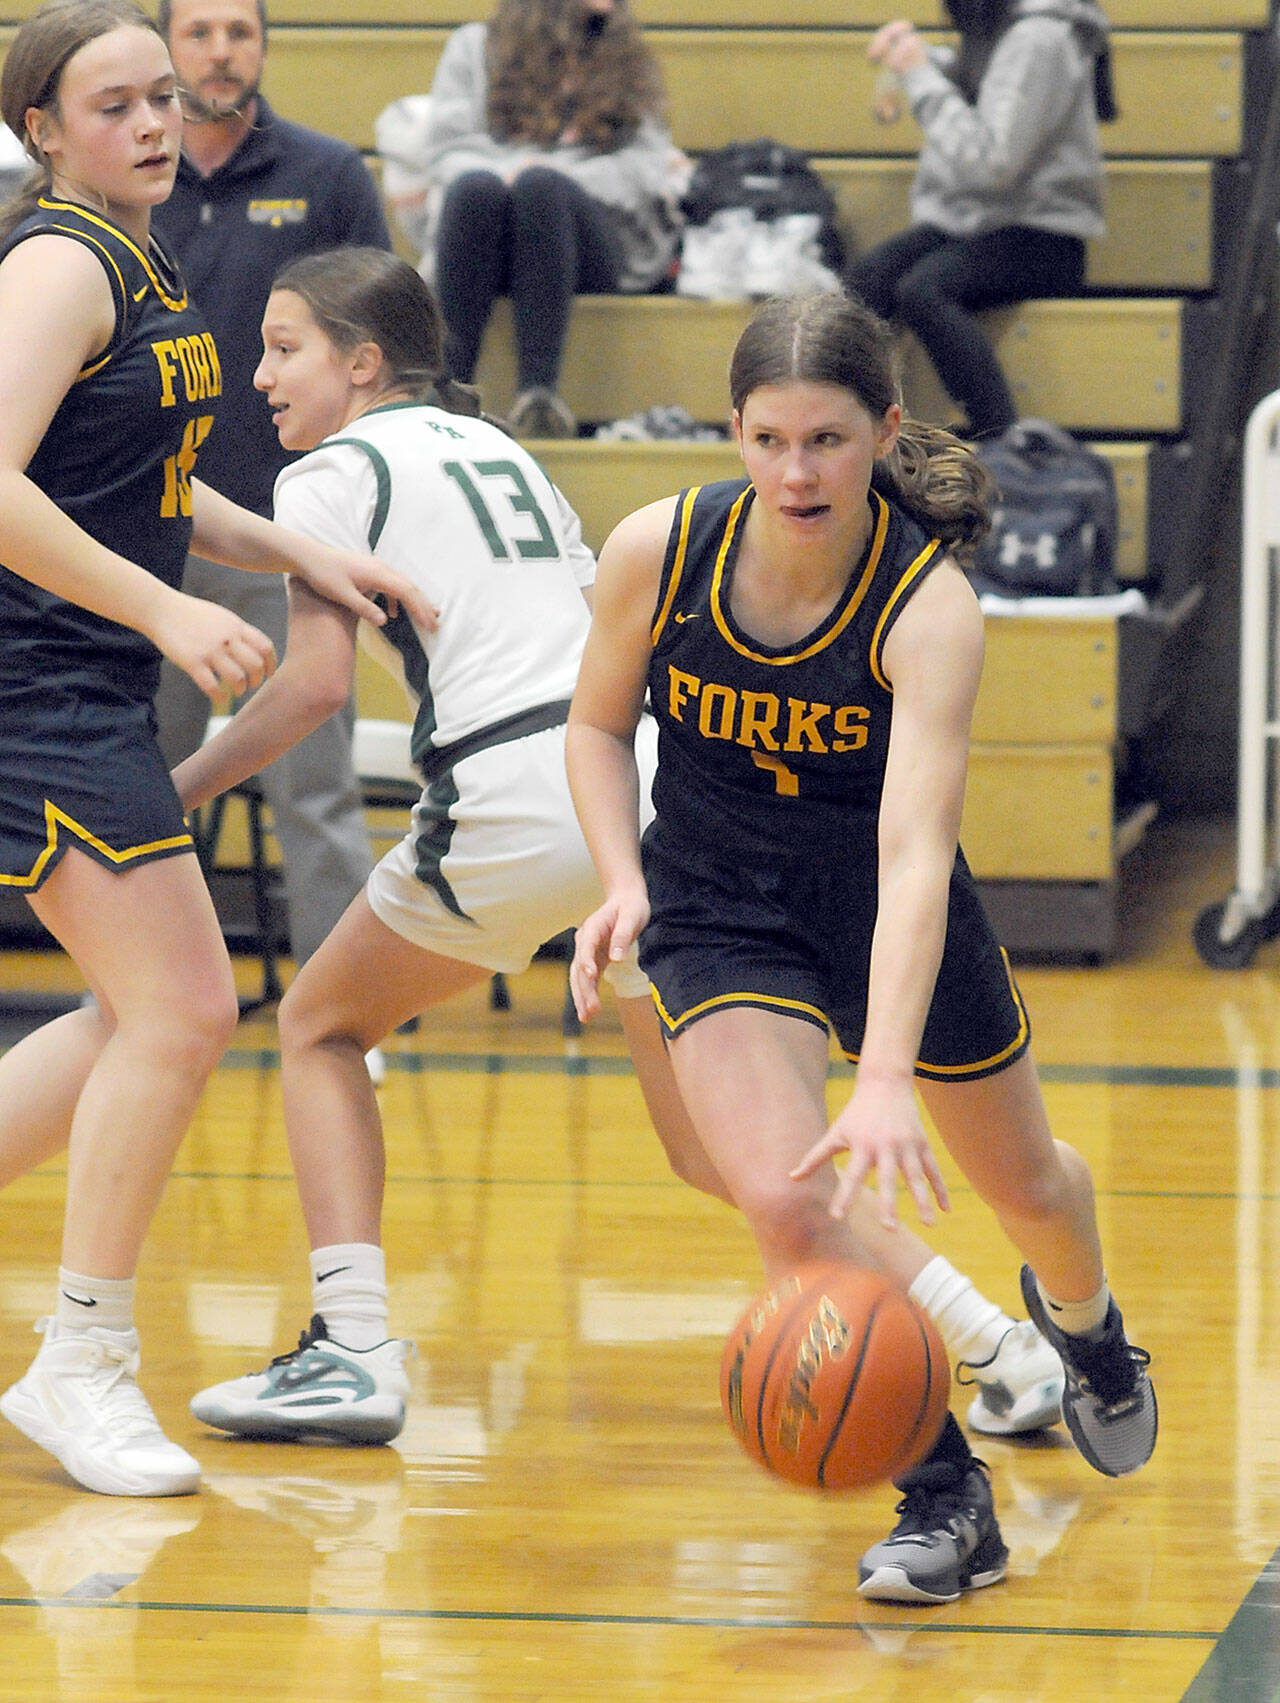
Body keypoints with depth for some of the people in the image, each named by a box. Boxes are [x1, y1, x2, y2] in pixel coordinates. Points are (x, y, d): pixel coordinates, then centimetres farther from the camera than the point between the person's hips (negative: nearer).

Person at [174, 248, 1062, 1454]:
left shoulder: (334, 472, 5)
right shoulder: (497, 449, 27)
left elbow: (314, 681, -6)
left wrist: (170, 795, 2)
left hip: (522, 793, -7)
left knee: (320, 1027, 17)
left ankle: (351, 1352, 4)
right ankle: (1010, 1356, 3)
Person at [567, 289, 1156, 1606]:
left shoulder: (928, 606, -31)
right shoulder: (658, 553, -22)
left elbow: (913, 855, -41)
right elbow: (596, 724, -1)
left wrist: (887, 1076, -52)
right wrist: (624, 884, -19)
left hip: (888, 909, 0)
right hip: (720, 910, 0)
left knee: (1025, 1183, 21)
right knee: (784, 1200, -24)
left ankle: (1080, 1318, 59)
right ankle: (942, 1494, -6)